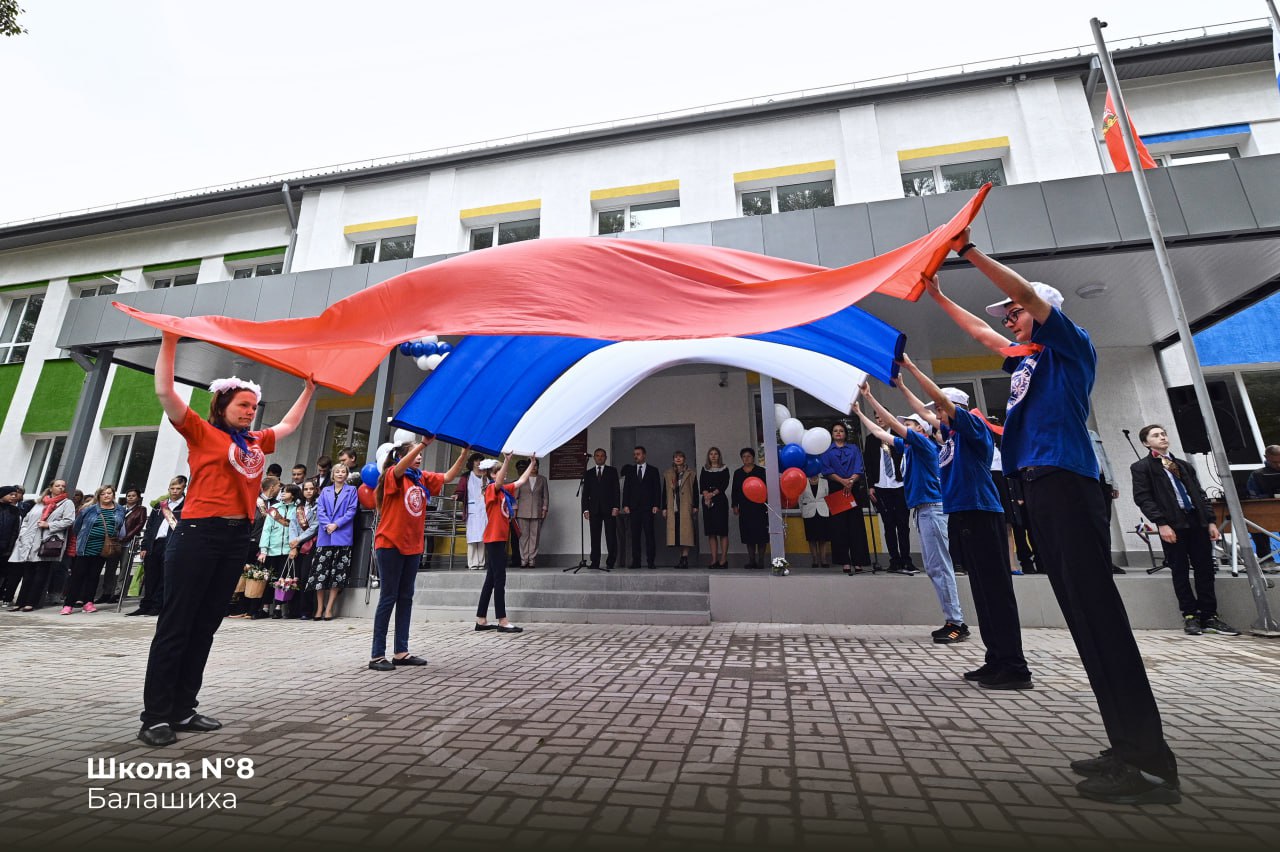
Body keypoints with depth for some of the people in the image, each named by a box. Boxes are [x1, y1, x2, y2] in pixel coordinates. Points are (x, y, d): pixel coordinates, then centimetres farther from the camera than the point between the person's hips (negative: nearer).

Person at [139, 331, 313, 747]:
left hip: (237, 538, 6)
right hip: (198, 534, -6)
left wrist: (309, 388, 32)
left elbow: (289, 424, 31)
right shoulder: (201, 432, 1)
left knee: (205, 627, 10)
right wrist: (170, 342, -9)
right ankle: (155, 717, 8)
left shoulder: (256, 443, 16)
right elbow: (165, 392, -7)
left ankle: (183, 710, 19)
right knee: (175, 626, -1)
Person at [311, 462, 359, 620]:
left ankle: (329, 608, 4)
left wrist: (336, 524, -12)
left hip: (343, 536, -2)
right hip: (325, 536, 2)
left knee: (338, 573, -2)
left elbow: (352, 511, -1)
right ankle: (319, 608, 9)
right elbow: (320, 511, 6)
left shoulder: (351, 491, 9)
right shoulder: (325, 491, 16)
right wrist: (327, 525, -11)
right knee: (320, 571, 0)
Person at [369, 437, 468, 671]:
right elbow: (401, 466, -30)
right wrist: (424, 443, -40)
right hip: (390, 544, -7)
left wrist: (464, 452, -12)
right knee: (388, 598, -1)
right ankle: (377, 655, 8)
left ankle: (401, 652, 19)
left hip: (413, 545, 7)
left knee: (405, 598, 10)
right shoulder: (393, 475, -8)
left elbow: (449, 476, 0)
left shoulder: (423, 478, 8)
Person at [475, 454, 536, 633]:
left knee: (491, 580, 11)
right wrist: (507, 461, -44)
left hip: (500, 538, 9)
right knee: (499, 579, -6)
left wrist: (533, 462, 16)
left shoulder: (505, 490, 14)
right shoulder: (491, 489, -9)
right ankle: (503, 622, -2)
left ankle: (481, 621, 18)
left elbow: (521, 481, 19)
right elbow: (499, 481, -31)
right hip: (494, 539, -9)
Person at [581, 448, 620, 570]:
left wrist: (616, 507, -7)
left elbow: (616, 490, 2)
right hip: (594, 509, 2)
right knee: (595, 537, 1)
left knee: (611, 536, -3)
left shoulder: (612, 471, 9)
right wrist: (585, 509, 0)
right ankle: (595, 562, 6)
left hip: (609, 509, -2)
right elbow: (585, 493, 11)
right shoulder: (588, 473, 14)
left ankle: (610, 562, 3)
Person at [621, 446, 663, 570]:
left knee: (649, 535, -3)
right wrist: (625, 505, -1)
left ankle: (651, 562, 0)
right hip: (633, 507, 2)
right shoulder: (630, 470, 14)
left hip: (648, 507, -2)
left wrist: (656, 505, -6)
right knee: (635, 535, 1)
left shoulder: (653, 470, 8)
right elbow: (626, 488, 10)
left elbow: (657, 489, 4)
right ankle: (636, 561, 4)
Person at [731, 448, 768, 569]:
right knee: (748, 535, 5)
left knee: (760, 534, -3)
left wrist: (766, 504, -7)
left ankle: (760, 560, 5)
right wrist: (735, 505, 6)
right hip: (744, 508, 3)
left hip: (759, 507, -3)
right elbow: (734, 491, 13)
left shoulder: (761, 471, 2)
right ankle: (751, 560, 12)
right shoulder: (737, 473, 13)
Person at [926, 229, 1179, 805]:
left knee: (1097, 611, -13)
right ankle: (1130, 749, 10)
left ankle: (1152, 764, -8)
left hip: (1066, 483, -9)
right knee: (1083, 615, 5)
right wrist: (938, 296, 40)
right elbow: (980, 332, 38)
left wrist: (967, 250, -4)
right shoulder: (1027, 361, 26)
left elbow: (1027, 292, -6)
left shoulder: (1071, 347, 6)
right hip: (1038, 487, 9)